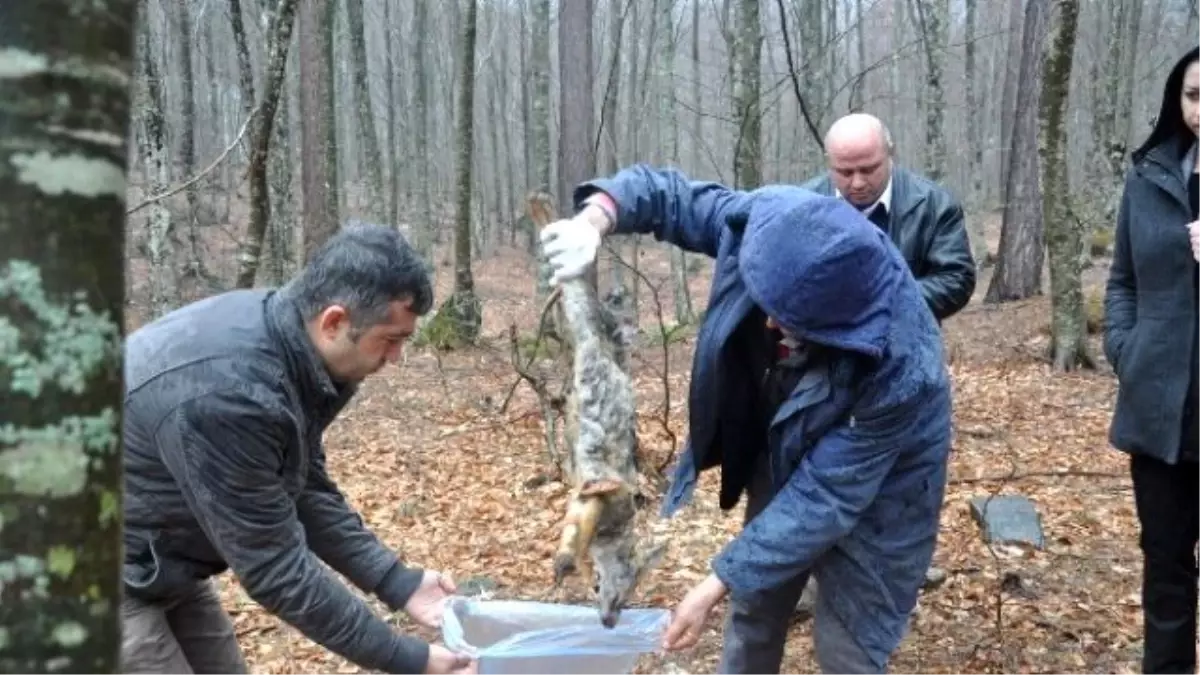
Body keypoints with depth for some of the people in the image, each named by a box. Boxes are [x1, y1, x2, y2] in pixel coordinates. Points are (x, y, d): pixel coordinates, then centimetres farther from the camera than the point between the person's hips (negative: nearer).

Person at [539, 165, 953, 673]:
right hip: (781, 457, 5)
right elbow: (669, 194, -14)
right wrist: (594, 220, -36)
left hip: (872, 492, -5)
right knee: (754, 606, 20)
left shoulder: (898, 369, -41)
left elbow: (824, 497, -33)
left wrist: (719, 583, -32)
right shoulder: (763, 227, -31)